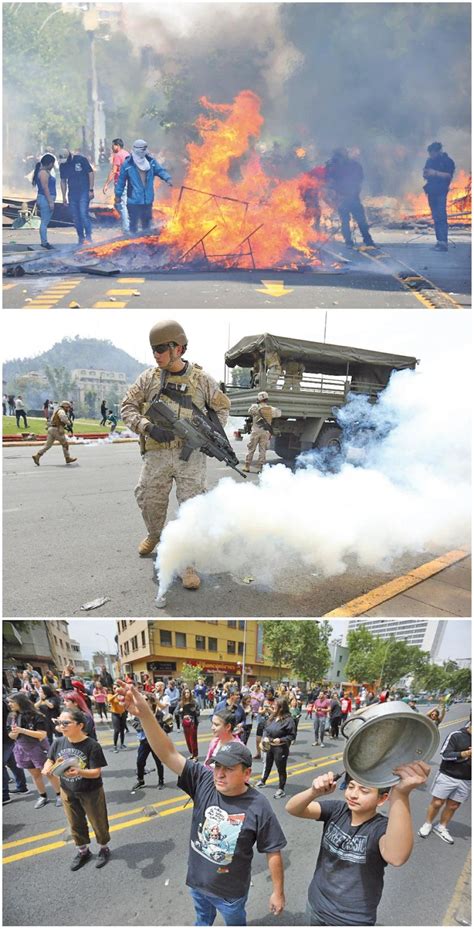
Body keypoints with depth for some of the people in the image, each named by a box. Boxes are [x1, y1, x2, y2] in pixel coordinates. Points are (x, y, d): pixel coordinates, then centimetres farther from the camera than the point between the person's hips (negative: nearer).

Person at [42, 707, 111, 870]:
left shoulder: (92, 745, -26)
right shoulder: (58, 743, -12)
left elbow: (96, 772, -25)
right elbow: (50, 761, 1)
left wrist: (79, 772, -43)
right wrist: (47, 768, -23)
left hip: (91, 792, -4)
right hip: (68, 792, 4)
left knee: (98, 822, 15)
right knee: (75, 824, 22)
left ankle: (104, 848, 41)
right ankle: (83, 851, 46)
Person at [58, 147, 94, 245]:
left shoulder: (81, 160, -10)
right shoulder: (62, 165, 5)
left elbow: (91, 173, -7)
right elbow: (63, 181, 13)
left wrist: (91, 190, -12)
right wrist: (64, 196, 11)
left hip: (84, 192, -5)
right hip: (72, 193, 5)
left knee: (83, 214, -17)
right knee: (75, 217, 5)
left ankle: (88, 236, -9)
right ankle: (81, 238, 14)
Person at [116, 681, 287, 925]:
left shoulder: (258, 807, -27)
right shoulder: (204, 781, -21)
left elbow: (273, 853, -15)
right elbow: (169, 754, -32)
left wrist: (278, 892, -8)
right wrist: (145, 714, -46)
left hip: (230, 891, -3)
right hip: (197, 880, 3)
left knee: (235, 923, 25)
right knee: (202, 919, 31)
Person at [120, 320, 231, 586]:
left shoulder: (202, 379, 2)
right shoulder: (149, 378, 3)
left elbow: (223, 406, 14)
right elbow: (128, 407, 3)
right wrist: (147, 427, -15)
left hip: (191, 454, -1)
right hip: (157, 454, 2)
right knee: (151, 503, 12)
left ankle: (187, 563, 2)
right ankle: (154, 536, 44)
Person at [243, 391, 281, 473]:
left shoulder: (255, 407, -5)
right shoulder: (271, 409, 5)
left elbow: (250, 412, 7)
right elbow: (279, 413, 18)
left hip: (256, 430, -2)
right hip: (266, 432, 2)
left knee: (251, 448, 6)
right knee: (262, 450, 6)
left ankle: (247, 466, 6)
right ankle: (260, 467, 4)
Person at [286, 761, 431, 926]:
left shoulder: (381, 827, -24)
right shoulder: (337, 810, -12)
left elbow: (396, 857, -49)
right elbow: (291, 809, -23)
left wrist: (400, 794, -62)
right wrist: (315, 792, -45)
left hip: (353, 920, -3)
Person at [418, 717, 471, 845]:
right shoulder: (456, 735, -13)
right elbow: (445, 754, -15)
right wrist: (464, 754, -28)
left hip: (466, 780, 3)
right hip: (448, 776, -3)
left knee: (453, 806, 11)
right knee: (437, 803, 6)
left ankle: (441, 828, 29)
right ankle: (427, 824, 27)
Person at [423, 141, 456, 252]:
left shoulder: (447, 161, -3)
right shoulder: (429, 160, 14)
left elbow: (449, 175, -11)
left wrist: (436, 173, -21)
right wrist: (426, 174, -3)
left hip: (441, 191, -7)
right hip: (431, 191, 7)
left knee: (441, 216, -15)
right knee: (435, 216, 7)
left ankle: (443, 242, -21)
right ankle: (439, 240, 11)